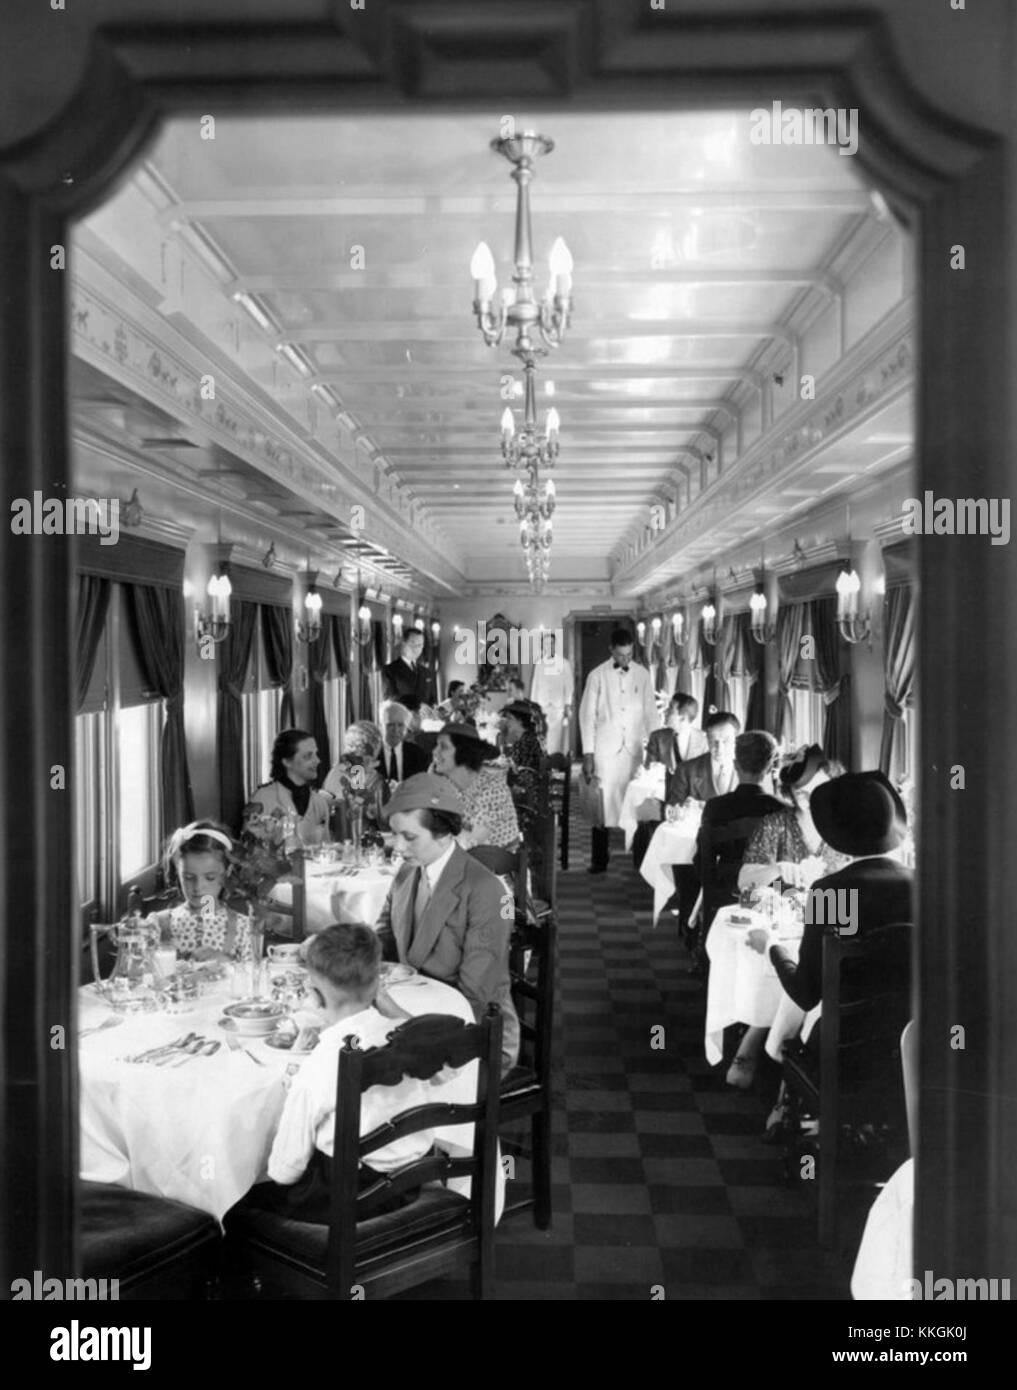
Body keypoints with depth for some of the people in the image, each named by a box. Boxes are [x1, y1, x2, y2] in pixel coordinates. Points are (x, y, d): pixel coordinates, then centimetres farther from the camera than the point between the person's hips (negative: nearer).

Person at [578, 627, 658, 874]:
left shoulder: (642, 674, 6)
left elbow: (650, 712, 10)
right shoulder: (597, 675, 0)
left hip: (635, 750, 2)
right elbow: (587, 715, 2)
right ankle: (599, 859, 5)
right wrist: (588, 754, -2)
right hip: (606, 750, -2)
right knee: (604, 802, -4)